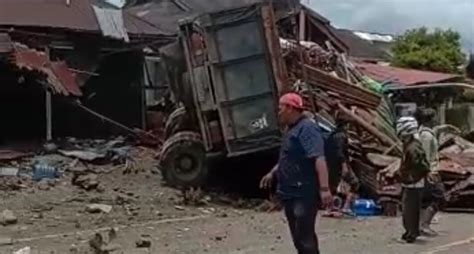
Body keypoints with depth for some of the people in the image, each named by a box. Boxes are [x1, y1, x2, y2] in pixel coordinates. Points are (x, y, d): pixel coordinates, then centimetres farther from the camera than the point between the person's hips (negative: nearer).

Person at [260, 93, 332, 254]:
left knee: (304, 237, -10)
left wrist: (324, 188, -33)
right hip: (290, 193, 10)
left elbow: (319, 159, -26)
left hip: (304, 195, -10)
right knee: (298, 236, 16)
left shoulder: (307, 128, -16)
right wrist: (273, 173, 34)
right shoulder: (292, 129, 16)